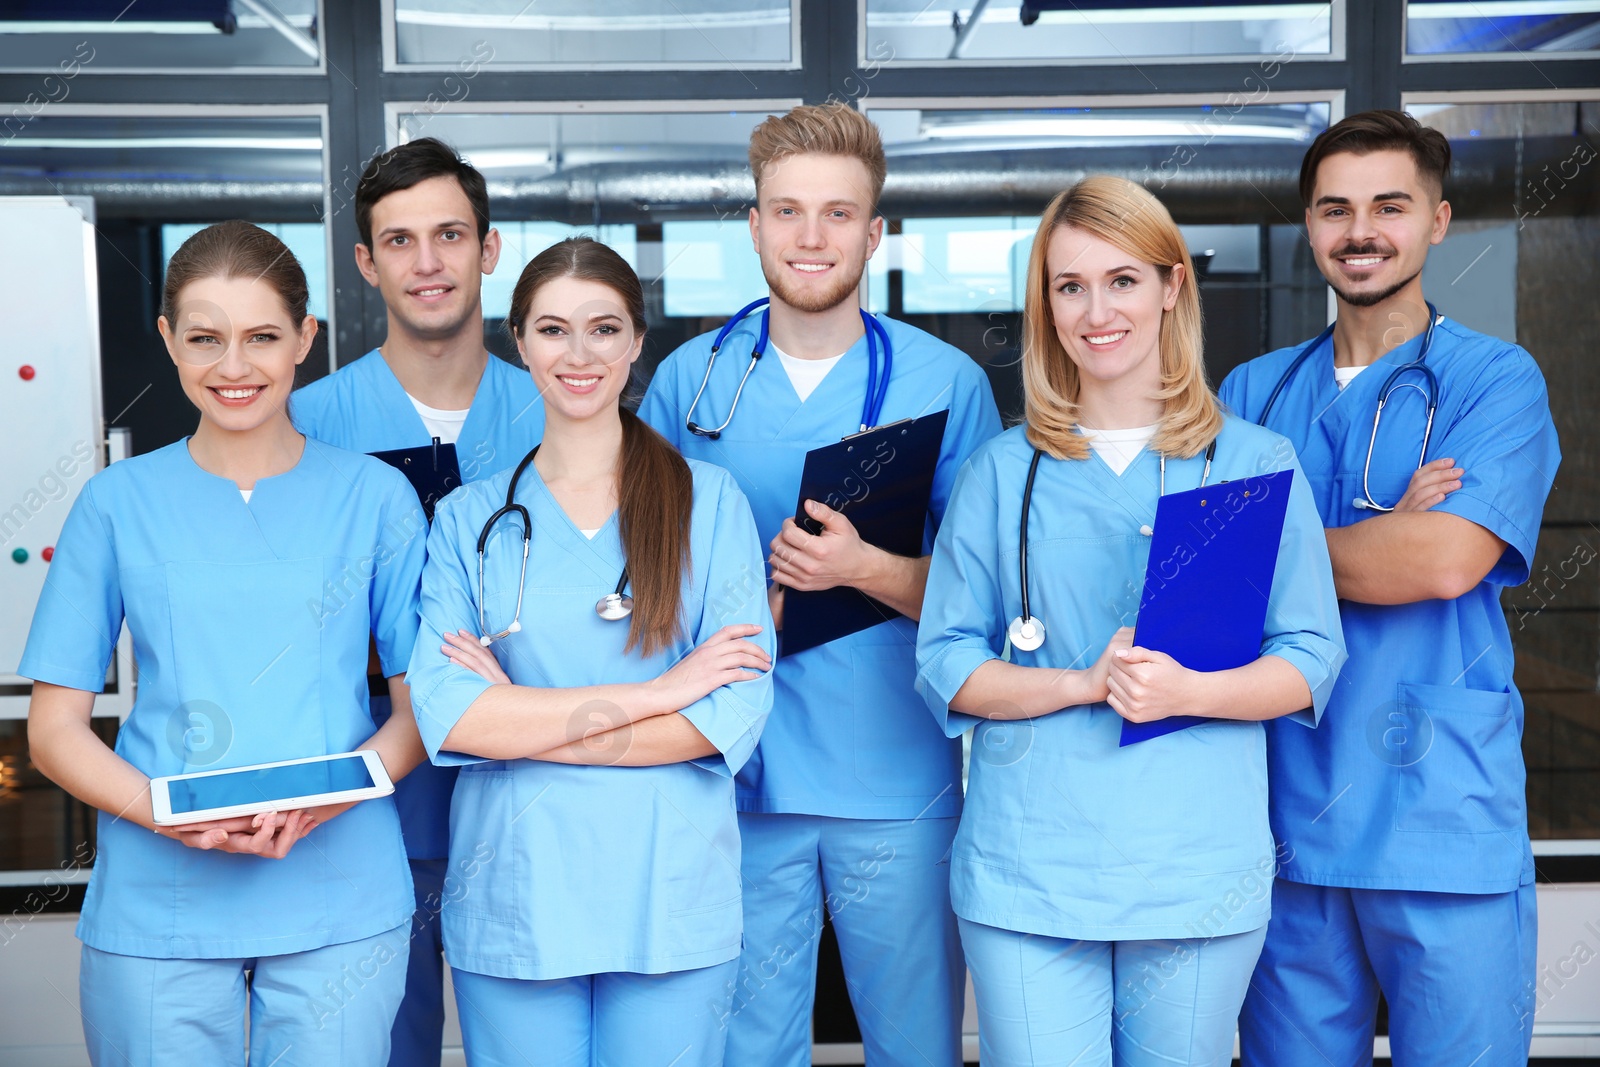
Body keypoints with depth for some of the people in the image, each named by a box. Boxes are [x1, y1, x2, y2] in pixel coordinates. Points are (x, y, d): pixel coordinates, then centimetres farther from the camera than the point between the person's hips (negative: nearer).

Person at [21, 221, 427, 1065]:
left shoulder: (374, 496, 2)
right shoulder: (118, 503, 3)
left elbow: (422, 704, 3)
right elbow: (55, 726, 3)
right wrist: (167, 815, -15)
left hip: (340, 904, 0)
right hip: (156, 909, 0)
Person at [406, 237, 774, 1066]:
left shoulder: (708, 501, 3)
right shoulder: (469, 519, 5)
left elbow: (736, 713, -6)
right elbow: (447, 716, -9)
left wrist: (527, 723, -9)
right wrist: (657, 691, -14)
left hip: (671, 900, 0)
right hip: (512, 902, 1)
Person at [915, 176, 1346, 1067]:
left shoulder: (1257, 463, 6)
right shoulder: (1002, 472, 8)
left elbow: (1311, 661, 3)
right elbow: (946, 667, 4)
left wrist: (1187, 692, -16)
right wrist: (1085, 683, -13)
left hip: (1200, 864, 0)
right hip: (1028, 863, 0)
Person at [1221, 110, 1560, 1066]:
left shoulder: (1494, 379, -1)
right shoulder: (1253, 394, 11)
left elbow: (1447, 560, -16)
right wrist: (1382, 539, -13)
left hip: (1446, 832, -3)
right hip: (1286, 819, 4)